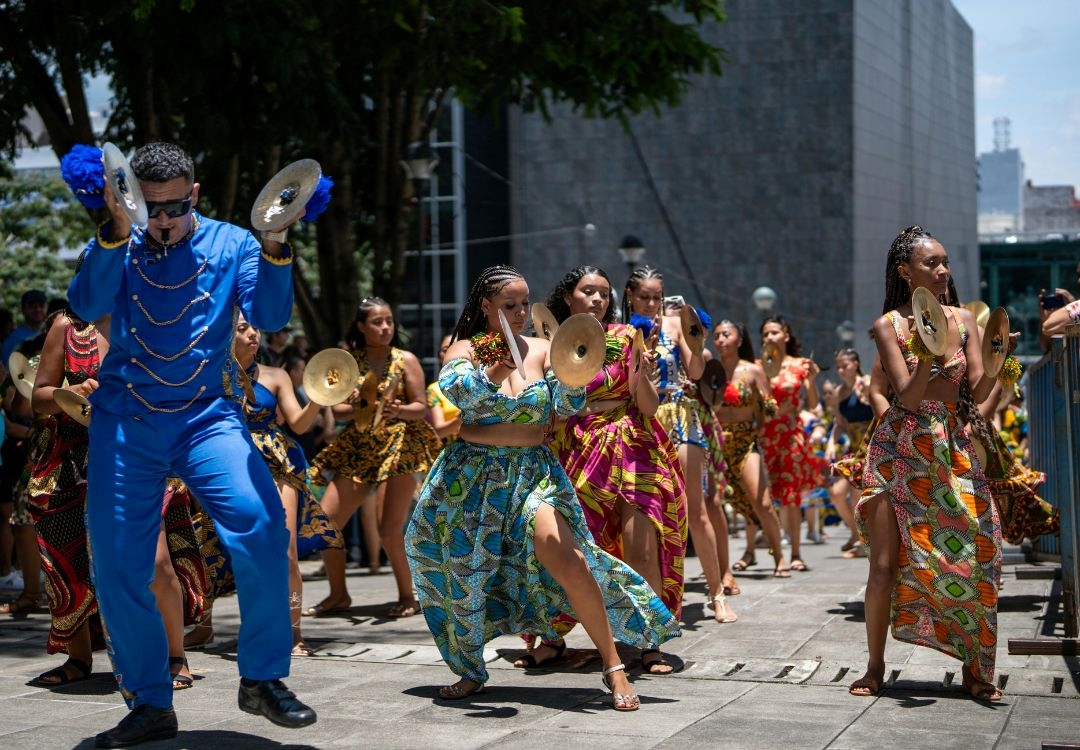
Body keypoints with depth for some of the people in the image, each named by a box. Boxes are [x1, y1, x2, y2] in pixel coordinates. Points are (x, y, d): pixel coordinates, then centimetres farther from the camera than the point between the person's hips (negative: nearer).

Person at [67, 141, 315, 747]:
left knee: (262, 528, -23)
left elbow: (269, 317, -6)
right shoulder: (116, 247, 8)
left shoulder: (230, 244, 7)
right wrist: (120, 231, -23)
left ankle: (263, 680, -8)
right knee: (118, 566, -1)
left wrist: (274, 246, -21)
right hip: (124, 420, 1)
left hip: (207, 418, -1)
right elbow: (88, 305, -11)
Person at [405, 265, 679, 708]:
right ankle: (471, 672, 27)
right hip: (472, 479, 0)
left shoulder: (540, 351, 5)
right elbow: (449, 395, -19)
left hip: (534, 473, 0)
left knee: (568, 560, -20)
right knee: (461, 575, 5)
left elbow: (568, 407, -2)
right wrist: (486, 369, -33)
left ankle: (614, 668, -12)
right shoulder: (465, 350, -1)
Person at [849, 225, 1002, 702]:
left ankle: (975, 669, 7)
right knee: (884, 564, -4)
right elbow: (908, 396, -13)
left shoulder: (962, 320, 4)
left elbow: (977, 393, -4)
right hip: (898, 454, -3)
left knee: (974, 557, -6)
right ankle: (876, 667, 12)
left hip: (953, 455, 3)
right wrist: (931, 354, -29)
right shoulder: (888, 326, -4)